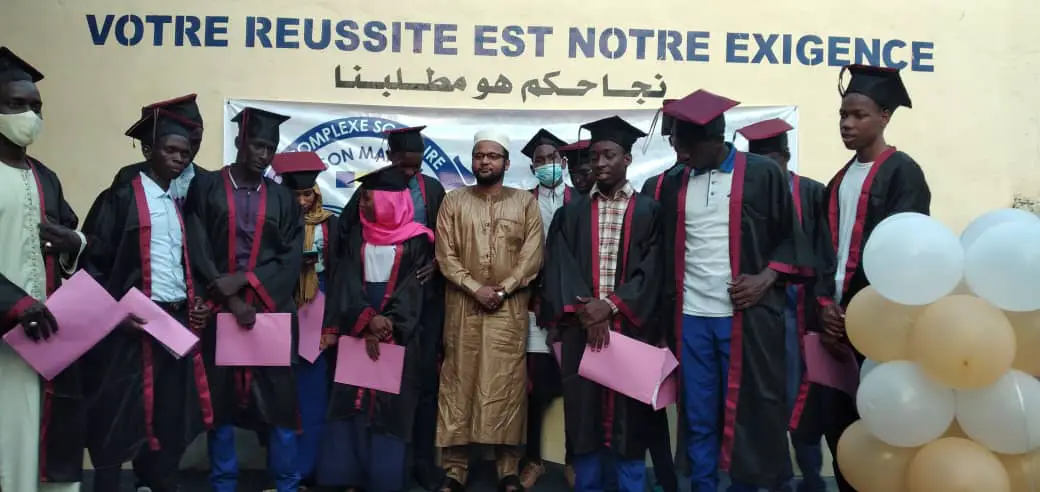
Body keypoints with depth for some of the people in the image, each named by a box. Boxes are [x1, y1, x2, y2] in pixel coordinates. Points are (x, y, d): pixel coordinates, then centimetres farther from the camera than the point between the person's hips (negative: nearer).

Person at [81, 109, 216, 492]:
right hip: (130, 326, -6)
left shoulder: (177, 206, 17)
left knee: (171, 419, 11)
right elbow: (93, 263, -10)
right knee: (119, 421, 0)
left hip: (176, 323, 7)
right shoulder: (120, 198, -5)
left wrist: (193, 303, 5)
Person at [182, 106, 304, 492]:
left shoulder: (282, 199, 9)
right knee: (221, 397, 6)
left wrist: (244, 279, -13)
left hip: (271, 310, 1)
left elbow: (292, 259, 1)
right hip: (219, 309, -1)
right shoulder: (205, 188, 3)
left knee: (279, 398, 1)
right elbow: (197, 252, -4)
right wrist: (230, 299, -12)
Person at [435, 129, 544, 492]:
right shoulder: (453, 201, 7)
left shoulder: (525, 202, 6)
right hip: (463, 306, 1)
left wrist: (502, 290, -11)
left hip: (510, 308, 0)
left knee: (507, 385, 0)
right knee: (458, 383, 3)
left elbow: (532, 256, -2)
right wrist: (475, 288, -11)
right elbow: (445, 255, 0)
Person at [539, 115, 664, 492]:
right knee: (584, 415, 5)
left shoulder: (649, 211, 5)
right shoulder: (571, 214, 11)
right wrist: (583, 310, -14)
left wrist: (611, 305, -15)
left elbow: (652, 271, -4)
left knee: (628, 418, 4)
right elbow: (558, 269, 1)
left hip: (631, 328, -1)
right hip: (582, 328, 2)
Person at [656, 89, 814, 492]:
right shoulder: (673, 184, 10)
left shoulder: (763, 174, -1)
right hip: (691, 316, 3)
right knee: (698, 416, 8)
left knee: (746, 412, 4)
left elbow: (793, 236, 4)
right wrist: (669, 303, 7)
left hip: (746, 314, -3)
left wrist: (767, 277, -11)